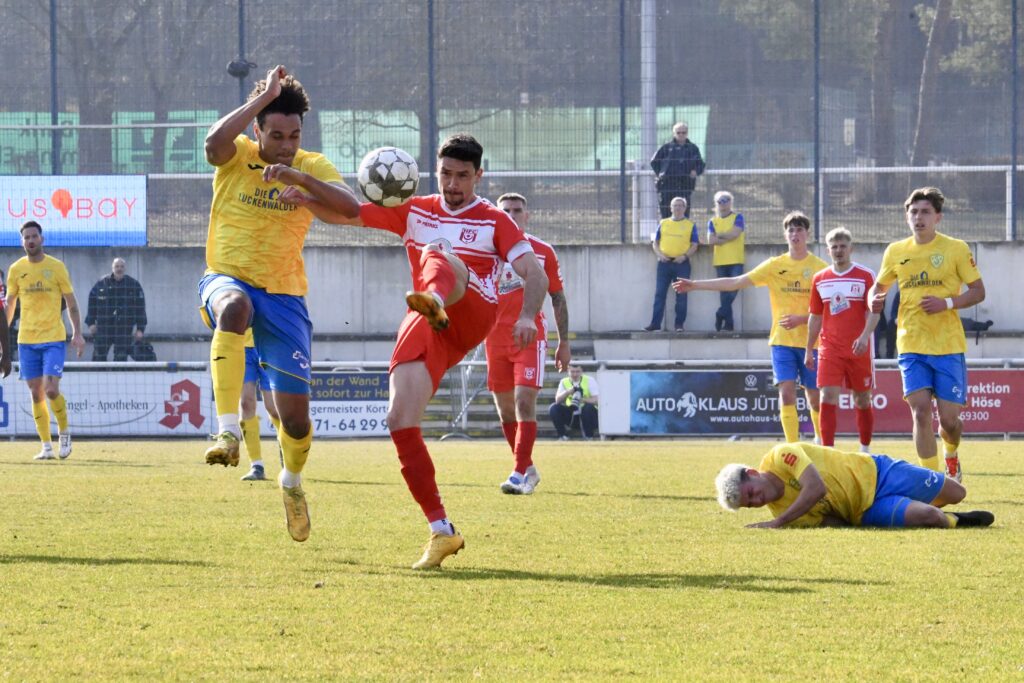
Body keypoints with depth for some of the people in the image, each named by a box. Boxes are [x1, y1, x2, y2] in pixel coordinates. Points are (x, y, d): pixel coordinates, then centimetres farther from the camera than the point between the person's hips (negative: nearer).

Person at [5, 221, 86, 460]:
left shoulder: (56, 267, -1)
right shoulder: (16, 269, 6)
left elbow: (71, 303, 4)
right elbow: (9, 304, 14)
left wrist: (78, 334, -5)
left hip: (54, 338, -3)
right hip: (26, 340, 3)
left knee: (51, 390, -14)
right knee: (36, 394, 2)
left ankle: (64, 433, 10)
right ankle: (46, 446, 9)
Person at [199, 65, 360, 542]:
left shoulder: (312, 168, 2)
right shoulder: (237, 157, -2)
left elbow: (351, 207, -17)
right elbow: (214, 142, -28)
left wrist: (296, 178, -28)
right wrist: (264, 97, -24)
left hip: (283, 293, 2)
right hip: (227, 278, -2)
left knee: (294, 408, -1)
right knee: (235, 307, -42)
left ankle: (292, 482, 33)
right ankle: (228, 432, -44)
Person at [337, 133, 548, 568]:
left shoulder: (494, 222, 11)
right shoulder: (413, 212, 20)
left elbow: (536, 275, 2)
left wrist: (527, 317, -18)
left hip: (473, 315, -4)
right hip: (425, 329, 4)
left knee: (436, 253, -32)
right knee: (400, 421, -14)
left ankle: (433, 300, -73)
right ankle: (441, 530, -8)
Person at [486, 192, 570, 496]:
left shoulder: (543, 252, 4)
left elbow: (558, 298, 10)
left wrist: (564, 342, 7)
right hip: (496, 337, 3)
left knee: (524, 402, -16)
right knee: (505, 410, 7)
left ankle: (520, 474, -18)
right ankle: (527, 469, 23)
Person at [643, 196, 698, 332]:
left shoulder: (690, 225, 7)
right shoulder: (663, 223, 14)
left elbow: (694, 245, 3)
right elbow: (655, 242, 13)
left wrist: (685, 256, -13)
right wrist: (659, 254, -5)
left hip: (681, 263, -2)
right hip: (664, 263, 2)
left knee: (681, 295, 0)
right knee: (659, 294, -1)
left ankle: (679, 324, 5)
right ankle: (655, 323, 0)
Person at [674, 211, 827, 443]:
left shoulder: (819, 267, -2)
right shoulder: (775, 265, 4)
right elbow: (736, 282, 3)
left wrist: (802, 319, -19)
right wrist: (695, 285, 0)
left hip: (810, 340, -1)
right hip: (782, 340, 1)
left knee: (814, 396, 6)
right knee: (786, 392, -11)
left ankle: (821, 441, 26)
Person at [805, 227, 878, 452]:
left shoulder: (866, 276, -2)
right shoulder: (819, 279, 8)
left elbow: (873, 312, -7)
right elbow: (815, 317, 15)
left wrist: (864, 336, -24)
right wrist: (809, 350, 14)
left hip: (859, 349, -2)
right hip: (830, 349, 2)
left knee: (862, 400, 7)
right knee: (828, 397, -11)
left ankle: (865, 449, 21)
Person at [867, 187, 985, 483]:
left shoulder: (956, 249, -1)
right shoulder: (895, 252, 7)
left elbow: (978, 292, 1)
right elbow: (879, 286, 20)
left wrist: (947, 303, -16)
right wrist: (874, 300, -3)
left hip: (949, 346, -2)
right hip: (911, 345, 2)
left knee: (949, 419, -1)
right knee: (921, 411, -13)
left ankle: (951, 454, 34)